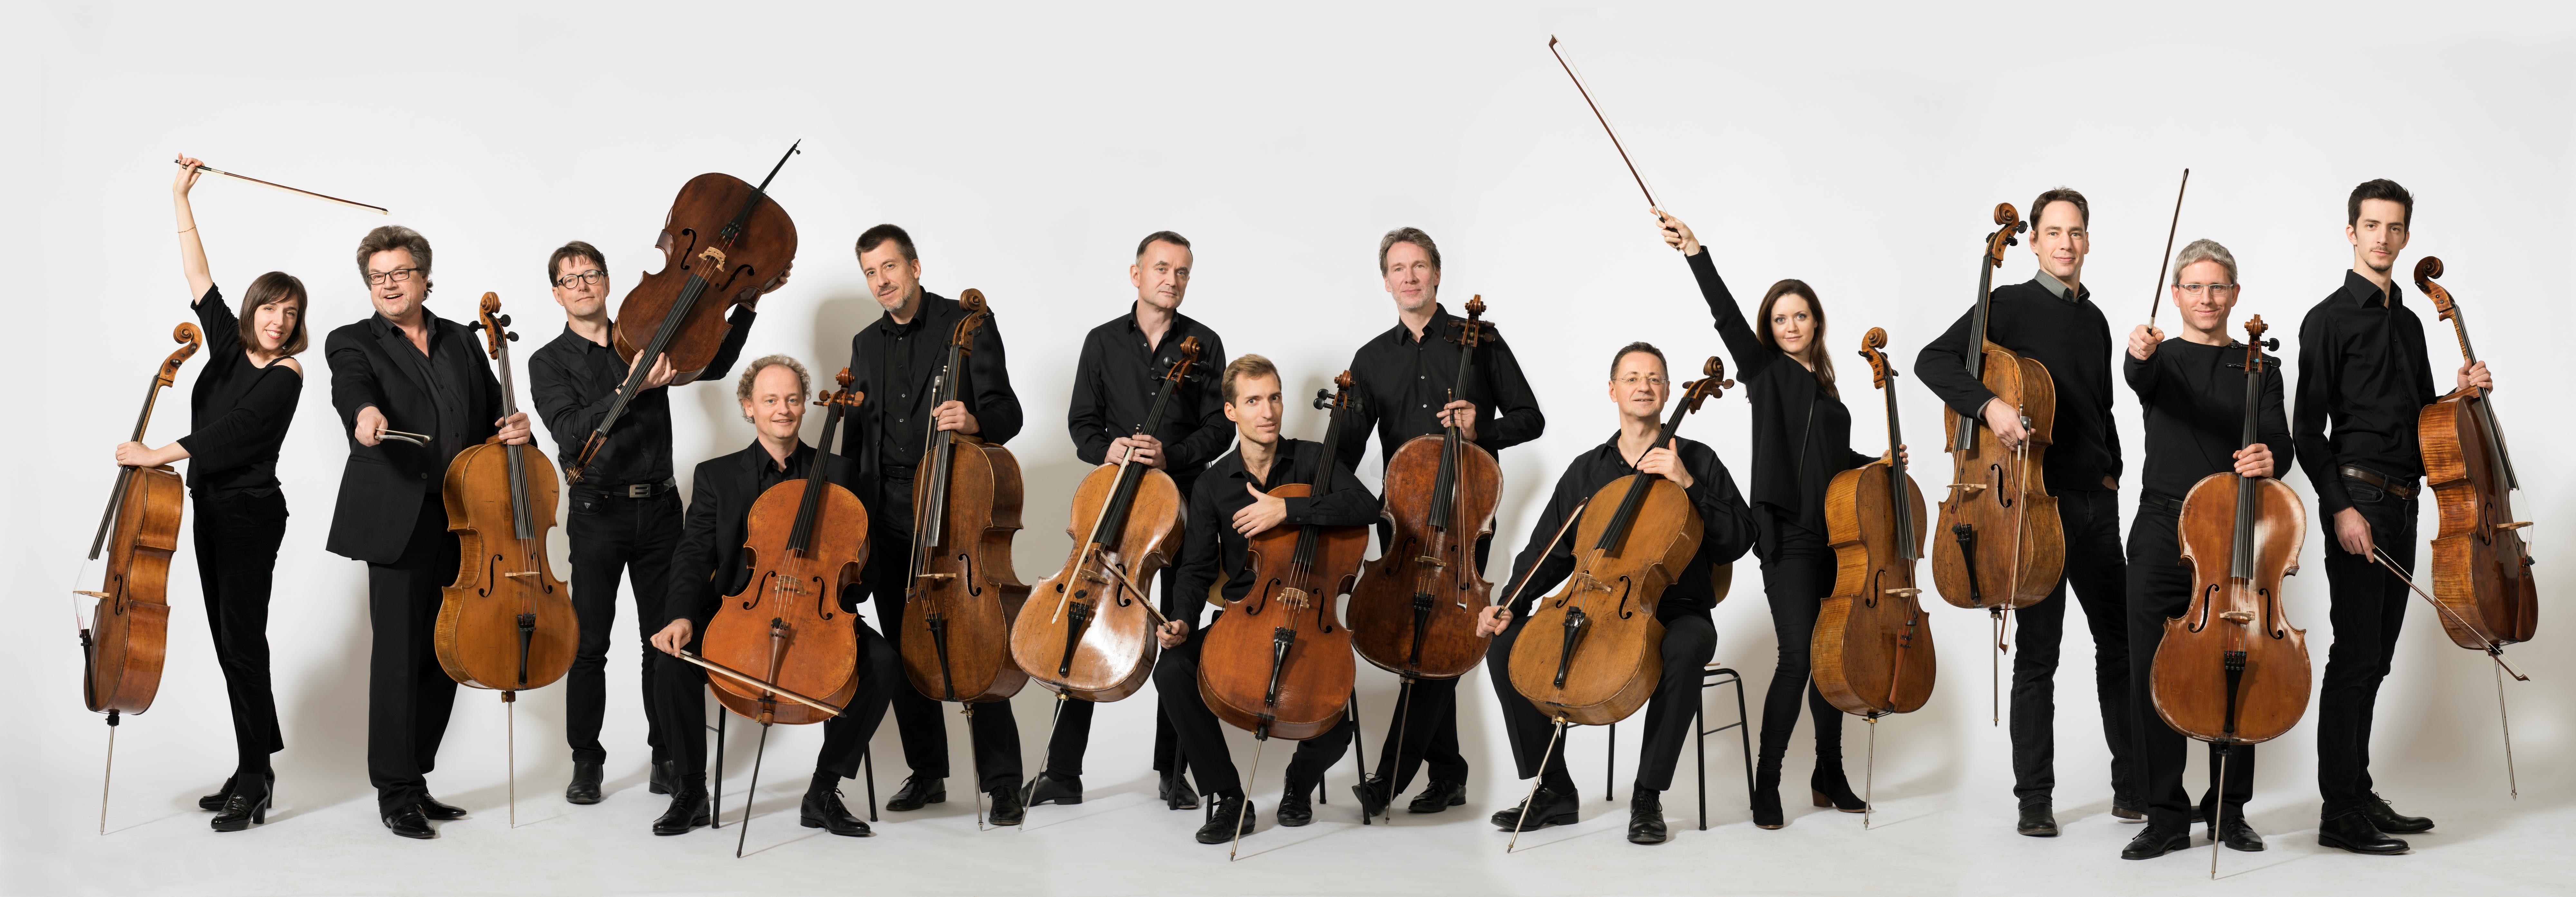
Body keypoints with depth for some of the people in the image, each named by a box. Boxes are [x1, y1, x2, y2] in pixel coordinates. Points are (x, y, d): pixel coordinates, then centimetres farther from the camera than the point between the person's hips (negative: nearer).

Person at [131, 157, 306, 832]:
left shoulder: (285, 375, -9)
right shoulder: (229, 347, 9)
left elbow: (230, 431, -19)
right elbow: (198, 278, 10)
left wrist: (161, 455, -20)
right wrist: (182, 199, 9)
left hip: (251, 512, -7)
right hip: (212, 509, 7)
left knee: (243, 640, -10)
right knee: (229, 642, 8)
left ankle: (255, 778, -7)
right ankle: (255, 769, 13)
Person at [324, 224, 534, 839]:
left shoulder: (461, 342, 16)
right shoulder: (353, 344, 3)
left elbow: (492, 415, 23)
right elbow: (351, 388, -20)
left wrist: (513, 429, 0)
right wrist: (365, 413, -42)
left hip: (461, 522, 5)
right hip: (398, 522, -5)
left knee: (444, 655, 9)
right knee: (399, 654, -7)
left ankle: (416, 780, 21)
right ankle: (394, 792, 2)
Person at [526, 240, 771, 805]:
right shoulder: (549, 363, 1)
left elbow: (712, 366, 16)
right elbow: (572, 434, -13)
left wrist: (748, 305, 7)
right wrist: (632, 391, -23)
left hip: (659, 508, 3)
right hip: (598, 511, -3)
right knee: (589, 645, -1)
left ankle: (667, 755, 14)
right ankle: (586, 763, 10)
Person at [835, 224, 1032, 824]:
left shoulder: (969, 324, -1)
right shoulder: (866, 345, 17)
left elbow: (1006, 413, -6)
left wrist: (974, 422, -28)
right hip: (888, 517, 6)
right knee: (904, 650, 9)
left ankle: (1003, 782, -4)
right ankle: (927, 773, 21)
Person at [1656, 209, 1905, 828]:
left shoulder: (1824, 386, 17)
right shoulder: (1767, 373, 0)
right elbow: (1728, 318, -15)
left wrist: (1877, 462, 14)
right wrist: (1696, 253, -25)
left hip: (1834, 535, 7)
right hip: (1788, 536, -6)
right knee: (1797, 655, -14)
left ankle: (1830, 778, 23)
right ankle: (1765, 788, -6)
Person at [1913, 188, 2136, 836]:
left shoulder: (2095, 320, 15)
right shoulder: (2011, 306, -4)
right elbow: (1934, 361, -15)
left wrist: (2111, 472, 11)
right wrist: (1988, 403, -30)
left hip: (2097, 503, 6)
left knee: (2121, 641, 11)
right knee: (2038, 653, -1)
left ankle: (2133, 787, 23)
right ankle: (2034, 799, 7)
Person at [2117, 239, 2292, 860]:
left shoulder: (2259, 369, 13)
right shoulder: (2162, 358, 11)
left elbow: (2278, 442, 0)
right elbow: (2144, 382, -15)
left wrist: (2269, 460, -25)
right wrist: (2139, 356, -40)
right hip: (2162, 533, -1)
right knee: (2154, 674, -3)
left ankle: (2229, 811, 16)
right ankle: (2166, 816, 4)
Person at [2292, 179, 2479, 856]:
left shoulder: (2408, 322, 18)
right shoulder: (2331, 319, -4)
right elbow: (2308, 428, -10)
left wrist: (2461, 392, 5)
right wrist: (2341, 507, -18)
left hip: (2403, 503, 7)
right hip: (2357, 497, -7)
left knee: (2375, 657, 11)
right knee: (2356, 654, -9)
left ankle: (2360, 797, 18)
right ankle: (2340, 813, -6)